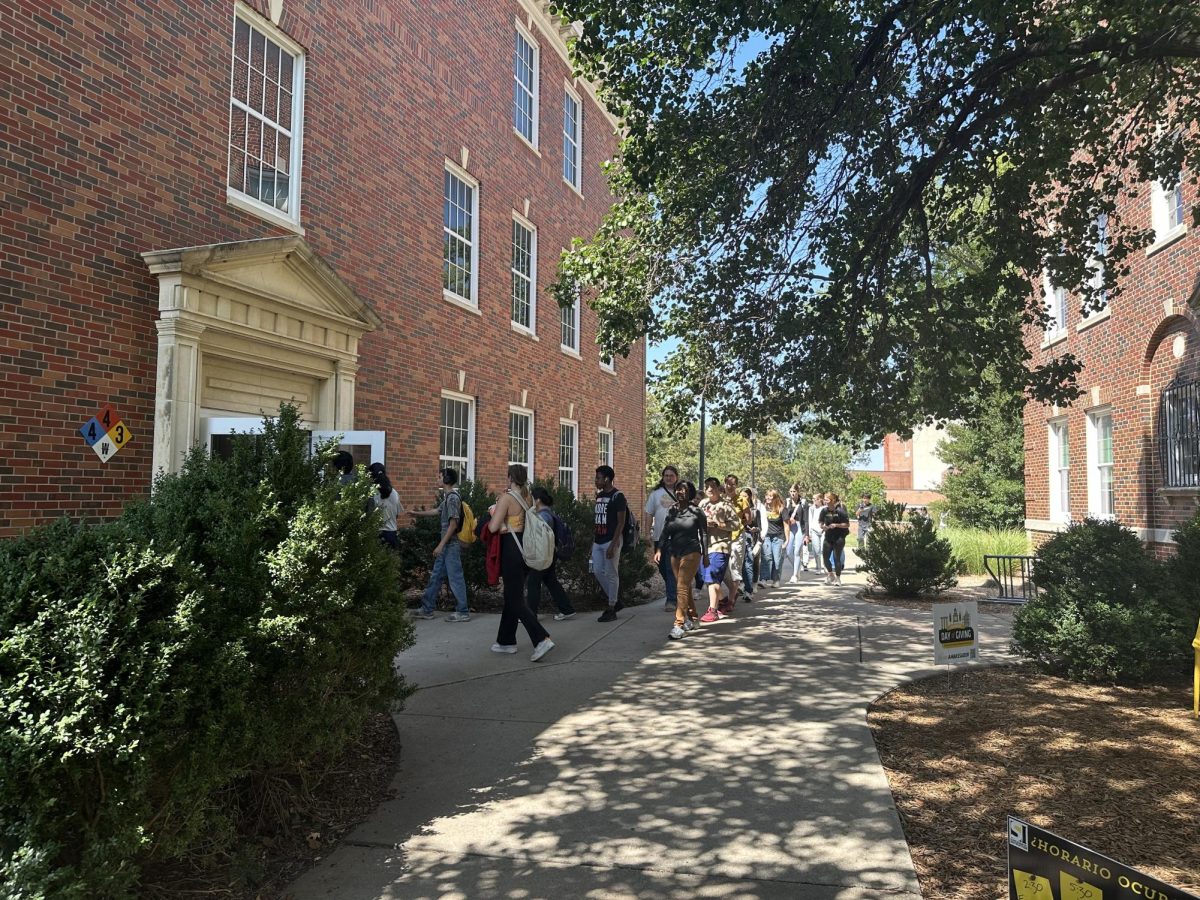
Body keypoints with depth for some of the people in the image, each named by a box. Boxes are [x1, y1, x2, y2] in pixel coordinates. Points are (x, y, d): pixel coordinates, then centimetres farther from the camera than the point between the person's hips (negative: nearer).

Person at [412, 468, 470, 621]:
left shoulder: (453, 498, -17)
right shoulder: (448, 497, 13)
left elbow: (453, 524, -21)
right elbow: (438, 511, 30)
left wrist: (441, 545, -19)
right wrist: (418, 513, 42)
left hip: (451, 545, -10)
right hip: (447, 545, 10)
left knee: (455, 578, -3)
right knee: (436, 577, 14)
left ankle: (463, 612, 4)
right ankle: (427, 609, 21)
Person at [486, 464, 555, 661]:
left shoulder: (507, 498, -15)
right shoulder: (529, 497, 7)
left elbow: (493, 527, -18)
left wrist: (493, 513, 2)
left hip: (512, 549, -8)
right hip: (527, 548, 8)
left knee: (516, 601, -4)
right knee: (512, 596, 18)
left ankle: (542, 639, -16)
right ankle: (506, 641, 27)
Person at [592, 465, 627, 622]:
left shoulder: (617, 496, -11)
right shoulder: (599, 495, 13)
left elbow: (621, 522, -14)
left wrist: (613, 544, -19)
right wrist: (593, 540, 14)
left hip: (611, 541, -8)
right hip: (598, 542, 8)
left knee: (611, 574, -2)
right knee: (597, 572, 9)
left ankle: (611, 609, 7)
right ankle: (615, 601, 23)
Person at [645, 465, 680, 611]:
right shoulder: (656, 493, 9)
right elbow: (649, 514, 11)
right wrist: (648, 532, 4)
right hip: (659, 535, 4)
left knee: (672, 567, -8)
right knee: (662, 566, 12)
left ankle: (671, 599, -4)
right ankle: (673, 591, 33)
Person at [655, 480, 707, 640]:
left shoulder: (696, 511, -4)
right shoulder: (672, 511, 7)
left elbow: (704, 533, 1)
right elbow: (665, 532, 6)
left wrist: (705, 554, 0)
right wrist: (659, 549, -6)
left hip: (691, 553, -5)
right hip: (675, 553, 5)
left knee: (682, 587, -13)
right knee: (685, 587, 14)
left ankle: (679, 625, -14)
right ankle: (693, 618, 29)